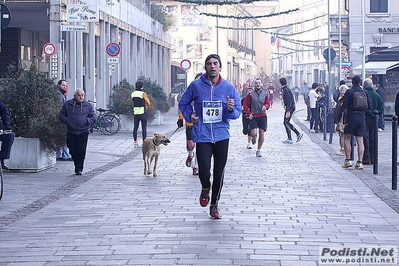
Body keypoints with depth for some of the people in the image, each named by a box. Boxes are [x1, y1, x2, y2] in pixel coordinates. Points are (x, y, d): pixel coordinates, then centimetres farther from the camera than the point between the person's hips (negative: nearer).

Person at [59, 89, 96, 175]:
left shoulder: (88, 105, 8)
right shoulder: (67, 104, 7)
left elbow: (93, 117, 8)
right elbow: (61, 116, 10)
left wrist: (87, 121, -11)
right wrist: (67, 121, -8)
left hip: (83, 132, -1)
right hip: (71, 132, 1)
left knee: (81, 151, -9)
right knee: (72, 151, 2)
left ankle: (79, 169, -3)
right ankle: (77, 166, 23)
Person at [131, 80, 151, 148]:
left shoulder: (132, 94, 5)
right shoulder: (143, 94, -12)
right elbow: (148, 104, -8)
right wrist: (146, 108, 14)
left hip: (135, 112, 5)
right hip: (143, 113, -5)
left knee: (135, 128, 10)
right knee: (144, 128, 1)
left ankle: (135, 142, 10)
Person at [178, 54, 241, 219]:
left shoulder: (228, 87, 1)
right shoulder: (196, 86, -1)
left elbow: (238, 112, 4)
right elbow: (183, 103, 16)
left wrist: (231, 109, -17)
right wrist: (189, 115, 0)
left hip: (222, 136, 1)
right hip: (202, 136, -1)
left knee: (219, 173, 6)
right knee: (204, 172, -10)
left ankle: (214, 205, 22)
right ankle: (205, 189, 25)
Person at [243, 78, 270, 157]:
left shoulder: (265, 93, 6)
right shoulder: (251, 94, 3)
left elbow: (268, 104, 5)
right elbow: (245, 104, 6)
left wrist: (265, 106, -19)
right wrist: (249, 113, -3)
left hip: (262, 116, 1)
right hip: (253, 116, -1)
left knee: (261, 133, -2)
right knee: (253, 134, -12)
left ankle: (258, 150, 10)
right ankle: (254, 137, 28)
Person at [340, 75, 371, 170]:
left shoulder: (349, 92, -7)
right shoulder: (365, 93, 4)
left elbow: (344, 106, -12)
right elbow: (369, 106, 6)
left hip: (351, 119, -3)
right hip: (362, 119, 3)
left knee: (347, 139, 10)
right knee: (360, 141, 4)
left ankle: (348, 160, 3)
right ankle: (360, 162, -1)